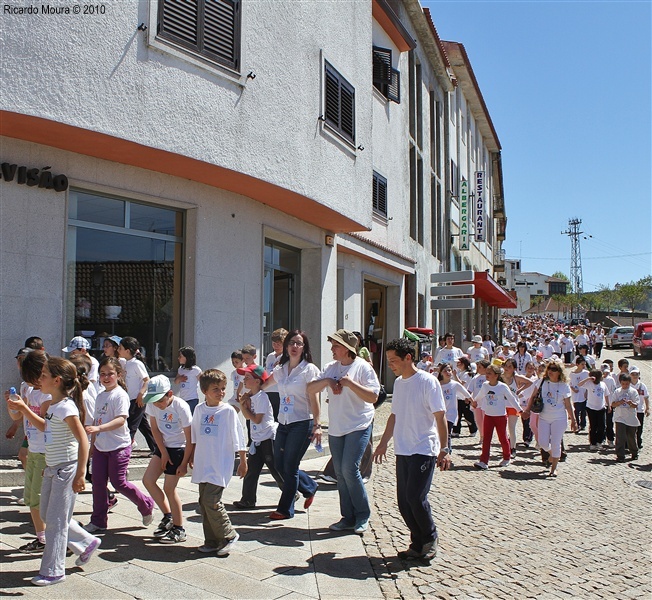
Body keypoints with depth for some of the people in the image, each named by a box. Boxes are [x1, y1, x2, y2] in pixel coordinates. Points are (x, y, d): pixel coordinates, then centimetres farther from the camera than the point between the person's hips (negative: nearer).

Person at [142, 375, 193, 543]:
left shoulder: (181, 407, -25)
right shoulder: (152, 404, -9)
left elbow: (190, 439, -20)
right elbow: (155, 428, 1)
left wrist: (184, 463, -17)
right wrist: (163, 452, -5)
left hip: (179, 449, -7)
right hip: (163, 447, 7)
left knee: (169, 488, -4)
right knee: (148, 480, 3)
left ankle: (179, 530, 11)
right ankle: (168, 516, 20)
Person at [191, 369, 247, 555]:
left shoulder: (228, 410, -8)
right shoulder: (199, 409, 4)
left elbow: (237, 437, -4)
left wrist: (243, 461, -3)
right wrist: (192, 457, 20)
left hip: (220, 466, -5)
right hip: (203, 464, 5)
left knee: (211, 501, -11)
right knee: (204, 503, 8)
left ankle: (228, 535, 9)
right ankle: (212, 541, 22)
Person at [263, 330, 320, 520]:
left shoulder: (309, 369, -8)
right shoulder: (280, 369, 8)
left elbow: (314, 399, -12)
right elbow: (262, 386, 18)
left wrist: (317, 425, -16)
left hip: (302, 424, -6)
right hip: (283, 423, 6)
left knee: (289, 467, 0)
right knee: (280, 466, 12)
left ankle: (285, 509, 18)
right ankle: (310, 487, 35)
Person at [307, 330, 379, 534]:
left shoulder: (363, 367, -7)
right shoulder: (330, 368, 9)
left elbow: (373, 397, -13)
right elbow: (310, 389, 7)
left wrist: (350, 383, -21)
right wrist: (326, 381, -11)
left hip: (358, 426, -6)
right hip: (336, 428, 6)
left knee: (350, 469, -12)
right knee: (340, 473, 8)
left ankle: (363, 517, 5)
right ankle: (348, 517, 20)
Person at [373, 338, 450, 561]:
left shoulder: (428, 382, -10)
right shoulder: (398, 383, 11)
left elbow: (440, 417, -11)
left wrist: (444, 449, -15)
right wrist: (383, 443, 19)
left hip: (424, 450, -7)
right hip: (402, 451, 7)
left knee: (415, 497, -11)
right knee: (404, 501, 6)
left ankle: (431, 537, 15)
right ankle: (419, 543, 22)